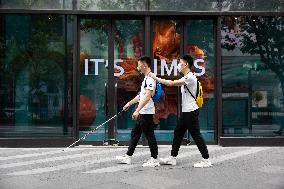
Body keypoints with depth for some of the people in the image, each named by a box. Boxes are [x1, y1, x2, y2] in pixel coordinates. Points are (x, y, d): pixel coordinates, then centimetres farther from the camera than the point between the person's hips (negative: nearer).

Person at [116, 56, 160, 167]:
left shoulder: (150, 78, -17)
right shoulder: (146, 78, 16)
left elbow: (147, 96, -26)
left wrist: (137, 110, -30)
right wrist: (129, 103, 30)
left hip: (147, 112, -11)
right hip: (142, 112, 11)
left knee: (149, 135, -4)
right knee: (135, 133, 14)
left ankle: (154, 160, 4)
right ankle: (128, 156, 21)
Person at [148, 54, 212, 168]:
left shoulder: (190, 77, -18)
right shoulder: (185, 78, 17)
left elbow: (171, 83, -21)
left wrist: (155, 78, -15)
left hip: (191, 112, -10)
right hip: (185, 112, 10)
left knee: (196, 136, -6)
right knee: (178, 133, 13)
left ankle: (206, 160, 1)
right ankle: (172, 158, 20)